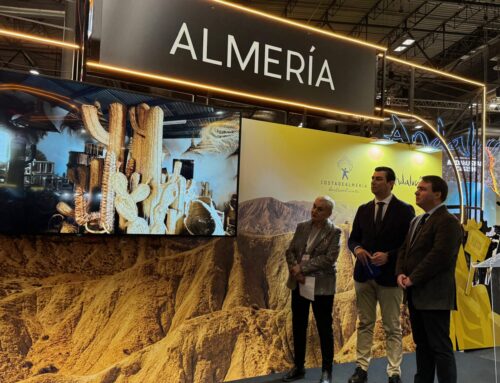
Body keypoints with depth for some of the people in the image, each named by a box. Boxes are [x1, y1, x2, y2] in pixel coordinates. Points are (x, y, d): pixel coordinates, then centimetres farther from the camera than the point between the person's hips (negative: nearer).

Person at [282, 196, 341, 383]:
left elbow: (329, 258, -18)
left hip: (321, 286, -5)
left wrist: (303, 268, -19)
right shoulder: (302, 227, 7)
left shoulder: (334, 232, -7)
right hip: (298, 283, 5)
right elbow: (290, 251, 5)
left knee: (324, 328, 8)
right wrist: (294, 269, -14)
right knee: (298, 326, 14)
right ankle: (298, 367, 30)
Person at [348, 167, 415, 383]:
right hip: (364, 274, 4)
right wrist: (357, 249, -11)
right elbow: (353, 238, 11)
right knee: (364, 324, 12)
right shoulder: (363, 210, 8)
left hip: (389, 276, -4)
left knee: (392, 327, 8)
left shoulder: (404, 210, -4)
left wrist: (388, 256, -19)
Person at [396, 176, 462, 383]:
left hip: (434, 295, -9)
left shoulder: (448, 221, -12)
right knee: (422, 344, 17)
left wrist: (413, 279, -17)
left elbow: (440, 256, -21)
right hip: (415, 294, 9)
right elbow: (404, 249, 16)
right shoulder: (416, 221, 18)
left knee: (440, 347, 0)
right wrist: (401, 273, -1)